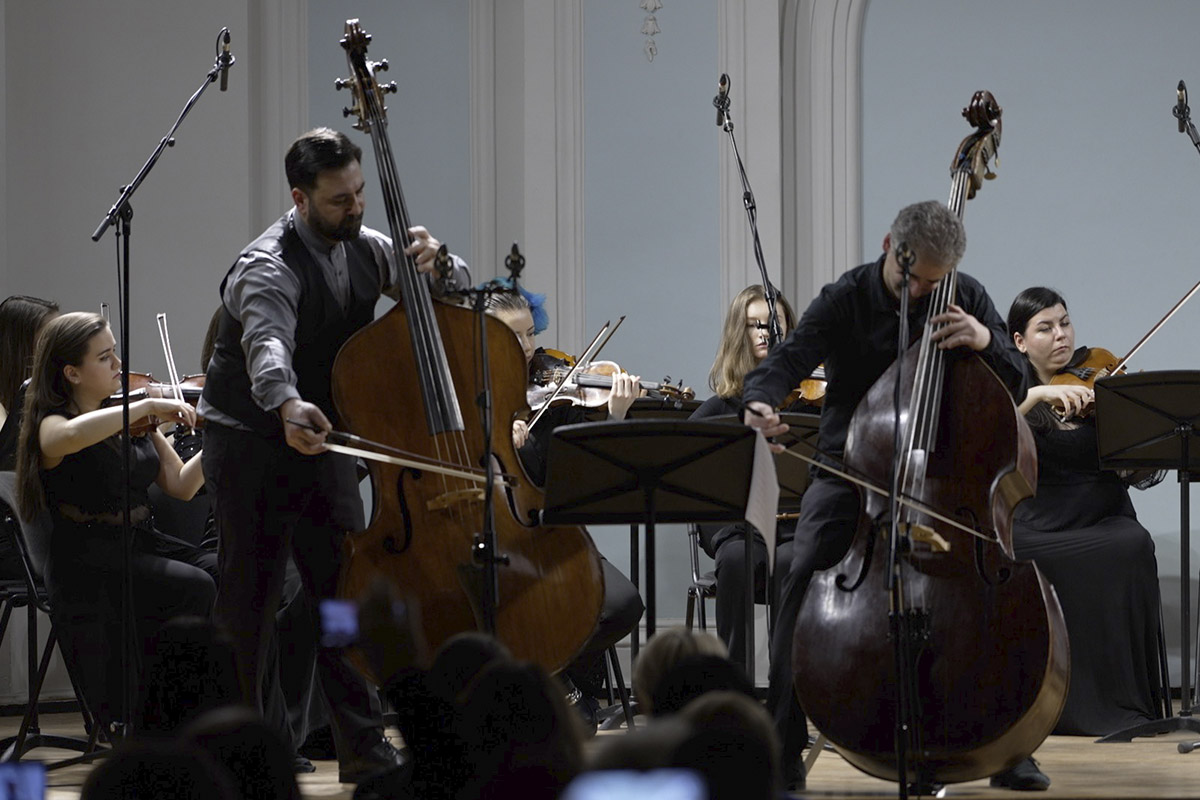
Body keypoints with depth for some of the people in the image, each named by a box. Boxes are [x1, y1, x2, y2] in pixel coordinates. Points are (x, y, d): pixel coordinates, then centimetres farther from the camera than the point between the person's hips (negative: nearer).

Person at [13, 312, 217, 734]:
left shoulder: (132, 421, 14)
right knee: (195, 588, -28)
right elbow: (74, 435, -33)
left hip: (145, 545, 6)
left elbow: (180, 485, 11)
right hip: (90, 564, -6)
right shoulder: (50, 426, -6)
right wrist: (149, 405, -30)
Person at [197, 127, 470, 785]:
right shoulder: (270, 266, -21)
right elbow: (267, 344, -41)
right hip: (251, 441, -6)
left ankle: (362, 747, 6)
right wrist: (288, 405, -62)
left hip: (320, 440, 6)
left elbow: (459, 290, 9)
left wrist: (435, 263, -16)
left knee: (345, 591, 3)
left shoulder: (365, 248, 2)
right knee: (249, 600, -3)